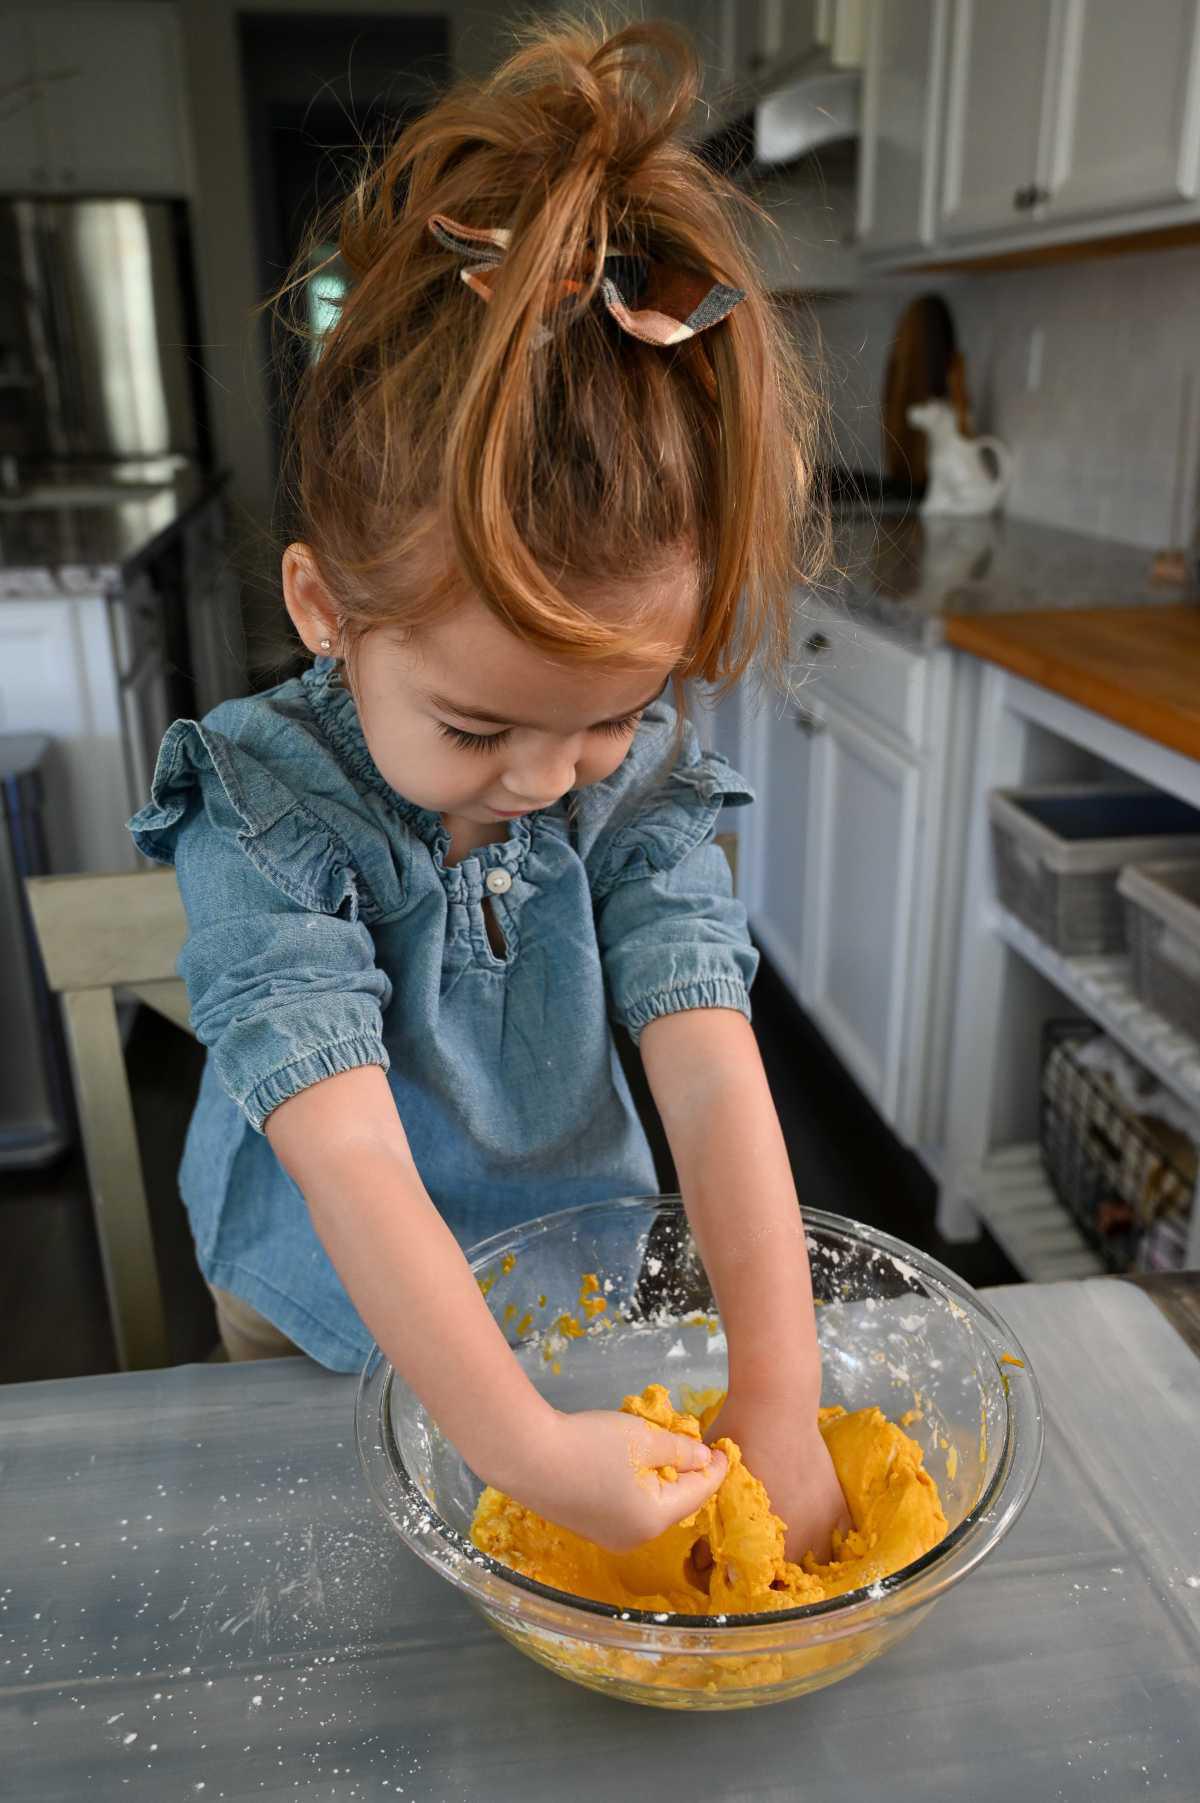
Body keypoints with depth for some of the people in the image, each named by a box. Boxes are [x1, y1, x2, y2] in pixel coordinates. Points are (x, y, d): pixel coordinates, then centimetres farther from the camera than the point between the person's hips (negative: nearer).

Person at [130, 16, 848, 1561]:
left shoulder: (640, 785, -21)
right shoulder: (266, 814, -31)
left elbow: (711, 1073, -27)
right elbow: (348, 1157, -38)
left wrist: (777, 1395, -33)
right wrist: (524, 1448, -43)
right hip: (326, 1315, -2)